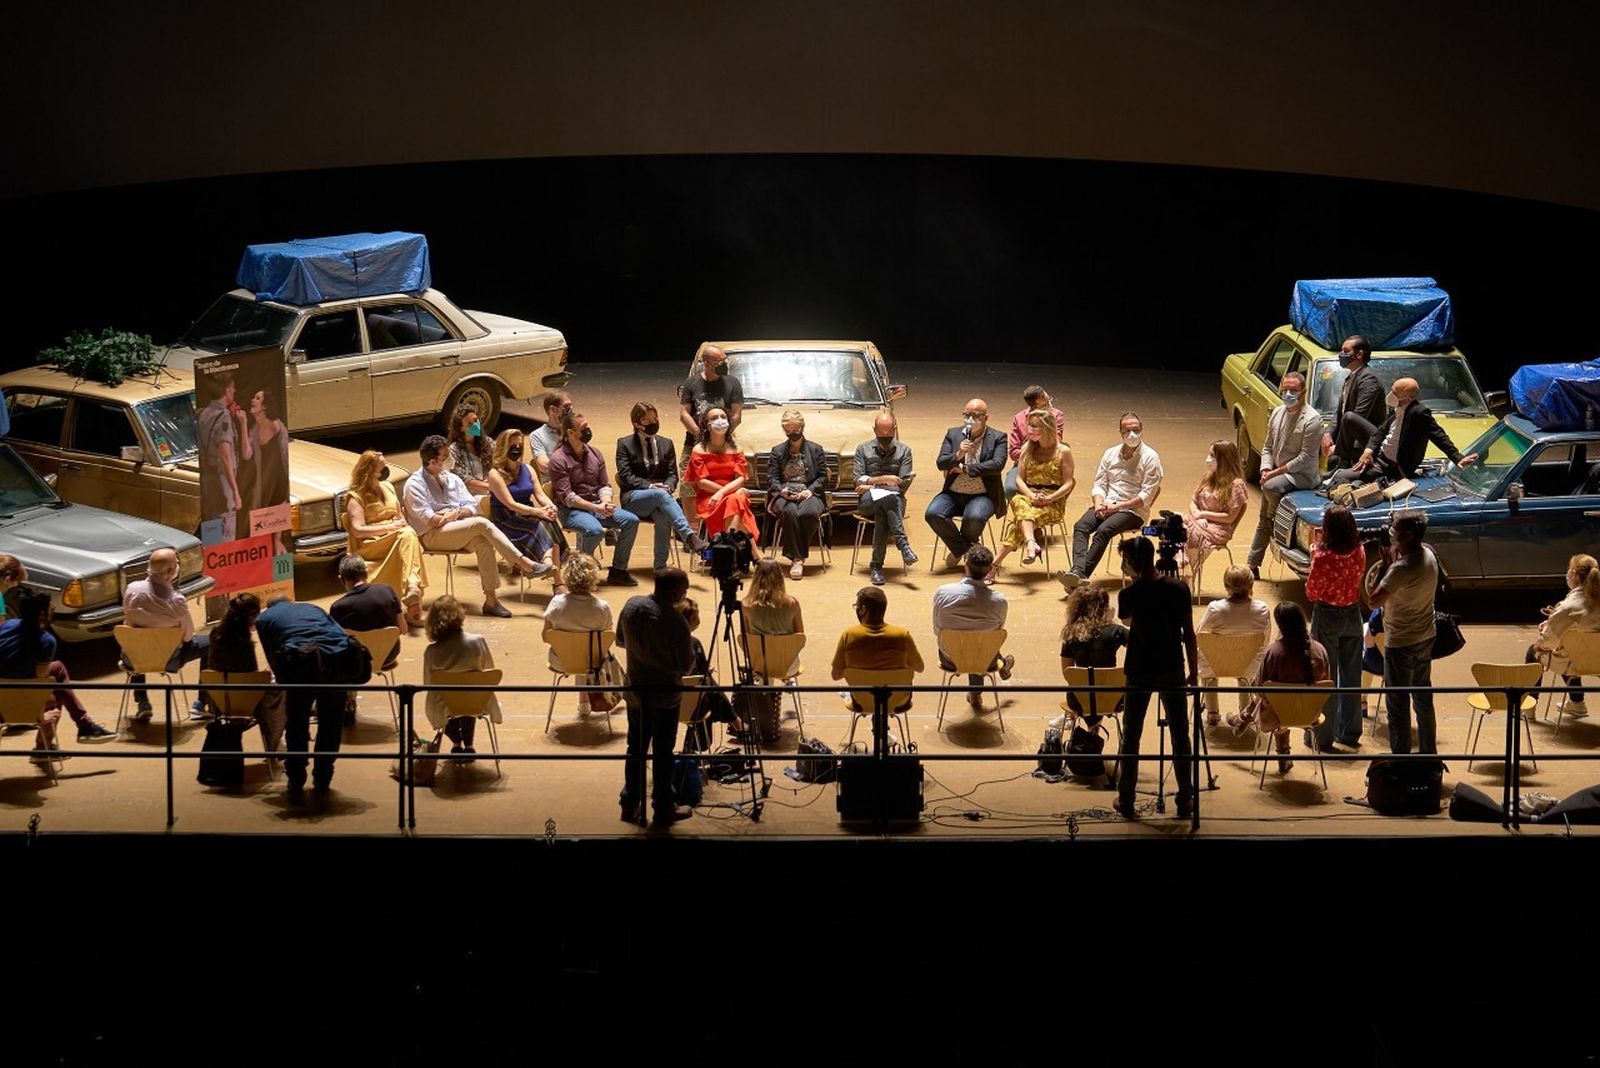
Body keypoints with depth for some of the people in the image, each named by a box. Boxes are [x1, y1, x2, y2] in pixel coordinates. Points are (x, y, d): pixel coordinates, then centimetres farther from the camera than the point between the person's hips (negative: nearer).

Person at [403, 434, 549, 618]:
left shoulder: (452, 479, 19)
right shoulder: (415, 484, -1)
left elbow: (472, 506, 11)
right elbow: (426, 518, -12)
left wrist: (458, 513, -10)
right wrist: (450, 516, -11)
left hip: (457, 531, 6)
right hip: (431, 536, -6)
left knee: (483, 542, -29)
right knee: (482, 524, -27)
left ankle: (490, 600, -32)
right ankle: (524, 564, -25)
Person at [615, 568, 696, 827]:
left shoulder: (632, 606, -7)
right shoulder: (675, 621, -26)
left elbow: (620, 640, 9)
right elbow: (686, 666, -18)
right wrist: (688, 637, -1)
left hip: (635, 690, 5)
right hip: (665, 695, -5)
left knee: (635, 748, 17)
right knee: (663, 753, 7)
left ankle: (630, 805, 25)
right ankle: (663, 810, 17)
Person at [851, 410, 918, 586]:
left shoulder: (903, 451, 10)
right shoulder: (863, 449, 13)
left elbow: (903, 485, 0)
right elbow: (859, 481, 1)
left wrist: (872, 485, -5)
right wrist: (884, 480, -12)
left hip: (894, 500, 0)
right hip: (867, 502, 0)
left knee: (882, 514, -37)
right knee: (889, 497, -36)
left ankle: (876, 565, -34)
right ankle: (903, 545, -42)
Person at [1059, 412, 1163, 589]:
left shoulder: (1150, 458, 0)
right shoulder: (1110, 454, 18)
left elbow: (1147, 496, -7)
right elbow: (1099, 484, 15)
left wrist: (1117, 506, -14)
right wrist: (1099, 503, -7)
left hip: (1133, 510, -5)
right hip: (1106, 506, 5)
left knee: (1103, 531, -33)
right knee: (1080, 527, -25)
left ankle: (1079, 574, -42)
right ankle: (1078, 571, -43)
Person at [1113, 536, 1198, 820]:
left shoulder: (1130, 594, -13)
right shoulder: (1178, 589, -8)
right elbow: (1189, 634, -3)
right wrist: (1193, 671, 7)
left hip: (1139, 672, -1)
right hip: (1172, 671, 1)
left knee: (1131, 736, 9)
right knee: (1179, 735, 10)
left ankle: (1126, 801, 11)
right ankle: (1185, 800, 13)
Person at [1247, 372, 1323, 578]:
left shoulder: (1311, 419, -15)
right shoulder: (1277, 413, 9)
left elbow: (1305, 457, -19)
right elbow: (1268, 446, 15)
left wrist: (1277, 472, -19)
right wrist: (1266, 470, -3)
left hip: (1301, 475, -8)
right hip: (1277, 473, 8)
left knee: (1271, 487, -35)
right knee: (1264, 520, 9)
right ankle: (1253, 565, 17)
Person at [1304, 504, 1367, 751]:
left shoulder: (1323, 557, -24)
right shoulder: (1359, 552, -8)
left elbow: (1312, 593, -14)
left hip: (1327, 616, -5)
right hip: (1353, 614, 5)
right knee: (1351, 676, 16)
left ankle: (1323, 737, 14)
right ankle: (1350, 733, 26)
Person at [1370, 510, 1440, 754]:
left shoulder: (1403, 568, -28)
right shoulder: (1429, 556, -1)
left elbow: (1375, 601, -26)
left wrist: (1386, 565, -17)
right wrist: (1395, 561, -1)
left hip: (1400, 643, -8)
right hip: (1426, 638, 8)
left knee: (1397, 702, 3)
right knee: (1423, 697, 20)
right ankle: (1428, 751, 30)